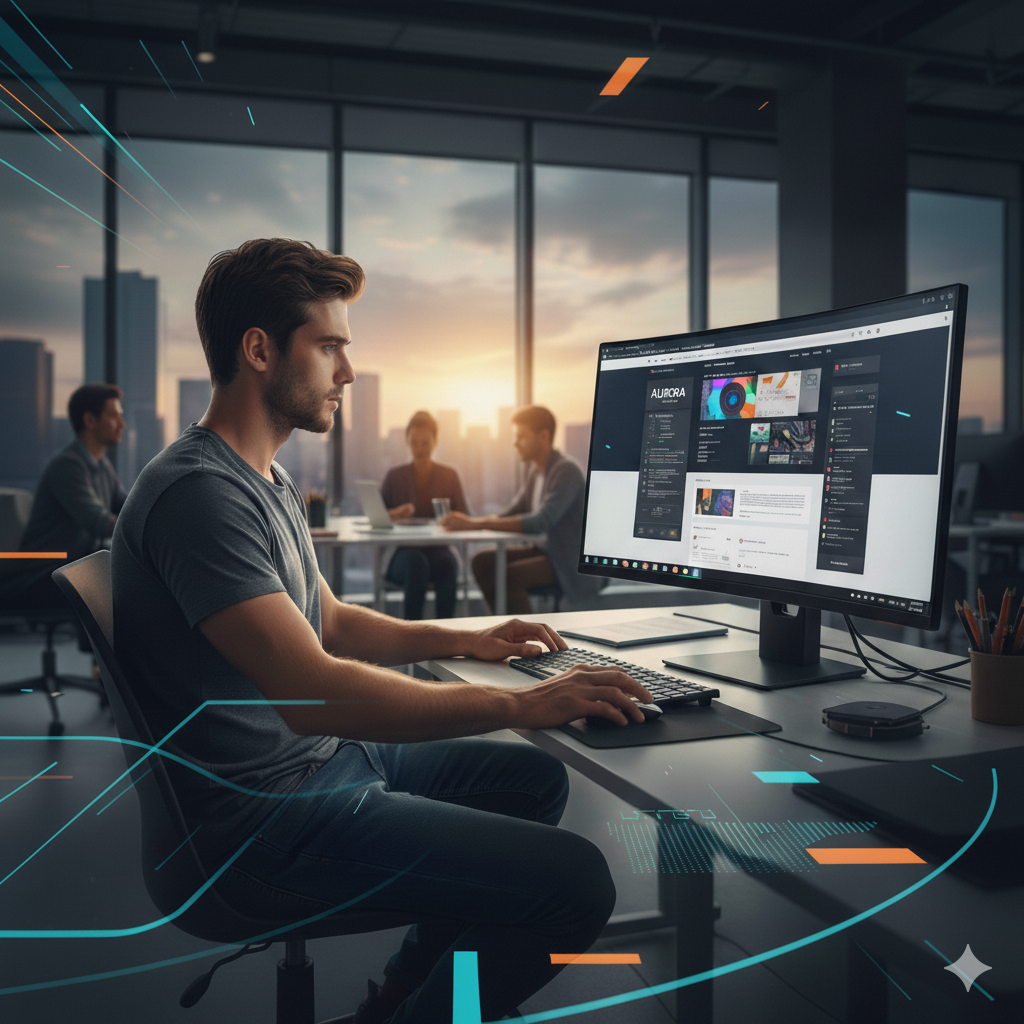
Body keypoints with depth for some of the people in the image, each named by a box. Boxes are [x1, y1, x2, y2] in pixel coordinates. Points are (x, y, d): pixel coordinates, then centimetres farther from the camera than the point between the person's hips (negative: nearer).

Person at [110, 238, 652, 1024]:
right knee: (575, 880, -17)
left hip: (329, 753, 10)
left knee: (538, 779, 20)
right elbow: (311, 691, -30)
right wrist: (517, 704, -26)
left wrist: (466, 641, 11)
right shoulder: (198, 492, -22)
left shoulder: (270, 481, 13)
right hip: (267, 814, -10)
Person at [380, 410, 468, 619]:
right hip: (404, 553, 0)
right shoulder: (395, 476, 13)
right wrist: (395, 514, -18)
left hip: (439, 550, 0)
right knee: (416, 561, -37)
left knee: (446, 564, -36)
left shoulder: (449, 475, 13)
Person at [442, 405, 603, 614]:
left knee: (509, 574, -28)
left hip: (574, 564, -9)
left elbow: (541, 522, -30)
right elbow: (512, 513, 9)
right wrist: (469, 521, -11)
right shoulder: (535, 470, 9)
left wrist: (477, 524, -33)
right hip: (548, 550, 9)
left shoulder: (566, 471, -18)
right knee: (482, 561, -2)